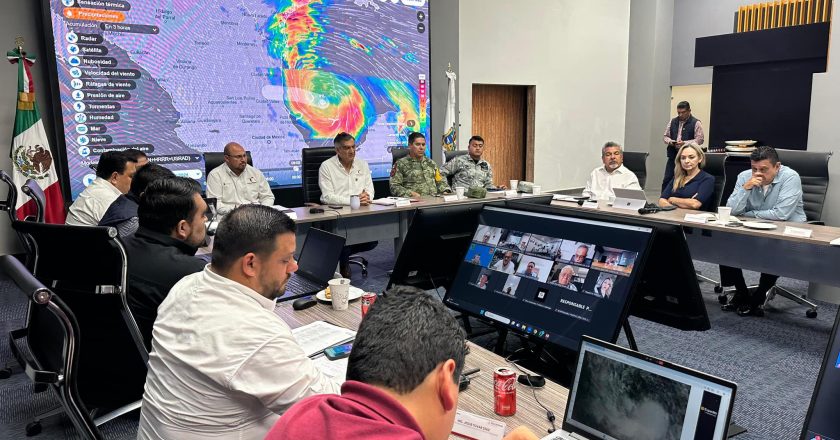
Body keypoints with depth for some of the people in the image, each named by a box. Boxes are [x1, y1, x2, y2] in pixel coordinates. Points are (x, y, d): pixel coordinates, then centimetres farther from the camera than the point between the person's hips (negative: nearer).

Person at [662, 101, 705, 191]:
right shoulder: (672, 122, 12)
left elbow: (700, 139, -7)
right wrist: (670, 141, -6)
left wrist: (685, 143, -18)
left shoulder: (696, 123, -1)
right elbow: (665, 136, 16)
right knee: (667, 179, 1)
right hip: (673, 155, 4)